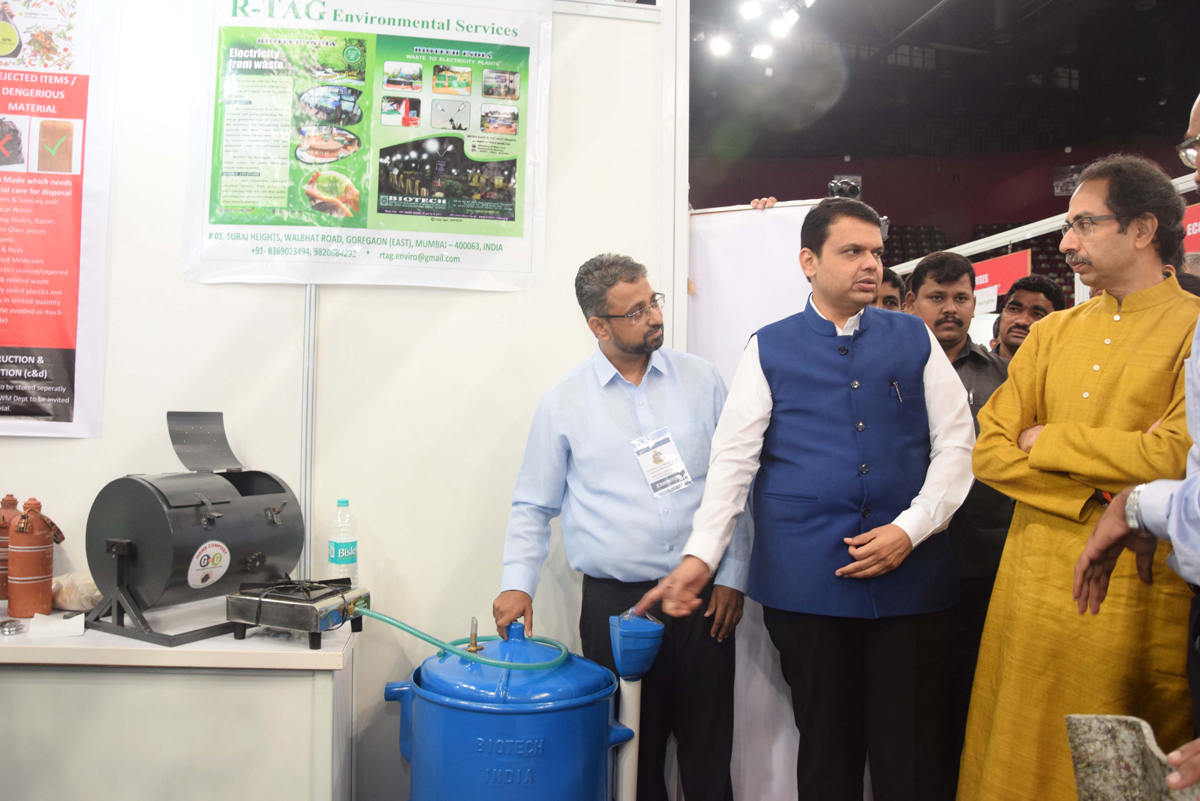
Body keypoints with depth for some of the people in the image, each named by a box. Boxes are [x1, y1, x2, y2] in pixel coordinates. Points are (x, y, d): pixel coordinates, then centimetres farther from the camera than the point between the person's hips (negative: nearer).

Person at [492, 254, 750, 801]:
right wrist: (517, 583, -4)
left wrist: (732, 575, 3)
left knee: (709, 756, 7)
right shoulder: (563, 402, 2)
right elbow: (532, 506, 7)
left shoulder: (701, 380, 6)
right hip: (614, 601, -1)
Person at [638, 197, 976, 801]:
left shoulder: (915, 339, 8)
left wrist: (911, 528, -7)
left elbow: (956, 442, 6)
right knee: (826, 750, 11)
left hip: (911, 574, 1)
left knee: (910, 752, 9)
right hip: (805, 584, -1)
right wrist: (700, 555, -12)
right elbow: (733, 457, -3)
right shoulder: (769, 349, 4)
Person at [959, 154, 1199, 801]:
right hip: (1033, 583, 4)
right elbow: (988, 450, 4)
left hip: (1138, 592, -4)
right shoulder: (1051, 333, 11)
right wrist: (1087, 498, -10)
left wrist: (1051, 442, -6)